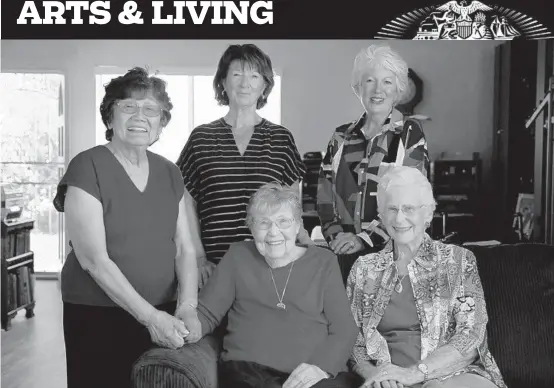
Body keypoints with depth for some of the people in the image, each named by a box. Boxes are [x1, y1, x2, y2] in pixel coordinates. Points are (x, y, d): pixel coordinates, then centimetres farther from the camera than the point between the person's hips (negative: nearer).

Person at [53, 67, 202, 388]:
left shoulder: (169, 173, 6)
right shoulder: (87, 168, -11)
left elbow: (185, 248, 3)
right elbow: (94, 259, -17)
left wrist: (187, 308, -12)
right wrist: (150, 316, -20)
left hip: (163, 317, 5)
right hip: (97, 316, -5)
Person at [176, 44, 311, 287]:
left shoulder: (281, 138, 6)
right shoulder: (201, 138, 5)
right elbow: (188, 207, 8)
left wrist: (310, 250, -4)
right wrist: (199, 257, -1)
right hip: (215, 264, 0)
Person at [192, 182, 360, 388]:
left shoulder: (323, 261, 13)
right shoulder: (238, 256, 14)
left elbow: (344, 328, 6)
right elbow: (206, 312, 14)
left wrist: (322, 366, -14)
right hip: (248, 368, 0)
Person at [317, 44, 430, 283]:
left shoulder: (410, 134, -1)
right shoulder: (341, 137, 9)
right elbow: (325, 194, 7)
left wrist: (363, 239, -15)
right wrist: (336, 236, -9)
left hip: (391, 251, -2)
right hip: (343, 254, 3)